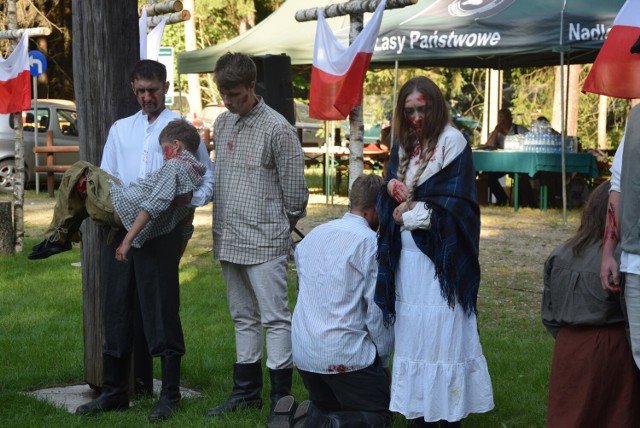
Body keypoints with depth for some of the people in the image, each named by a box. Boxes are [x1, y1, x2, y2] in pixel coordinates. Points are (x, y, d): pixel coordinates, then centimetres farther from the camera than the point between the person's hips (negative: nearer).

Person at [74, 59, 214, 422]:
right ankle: (115, 391, 18)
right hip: (120, 228, 5)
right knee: (117, 308, 8)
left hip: (163, 230, -4)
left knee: (161, 310, -2)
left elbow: (208, 180, 2)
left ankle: (170, 395, 7)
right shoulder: (120, 129, 19)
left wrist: (191, 197, -18)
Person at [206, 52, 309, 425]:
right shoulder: (222, 124, 10)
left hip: (265, 241, -7)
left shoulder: (277, 129, -11)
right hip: (229, 240, 7)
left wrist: (281, 227, 3)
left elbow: (295, 190, -8)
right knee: (243, 318, 16)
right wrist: (223, 228, 16)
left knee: (275, 318, -4)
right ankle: (247, 391, 25)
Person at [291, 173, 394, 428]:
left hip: (302, 352, 7)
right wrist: (384, 359, 2)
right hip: (345, 354, -7)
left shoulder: (312, 236, 12)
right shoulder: (370, 242, -11)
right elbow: (377, 309, -11)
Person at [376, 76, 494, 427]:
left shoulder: (453, 142, -7)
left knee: (440, 332, -6)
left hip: (439, 254, -6)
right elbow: (390, 188, 18)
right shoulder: (403, 144, 14)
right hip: (407, 253, 6)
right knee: (412, 329, 6)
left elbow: (452, 203, -13)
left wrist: (406, 213, -7)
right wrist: (391, 185, -6)